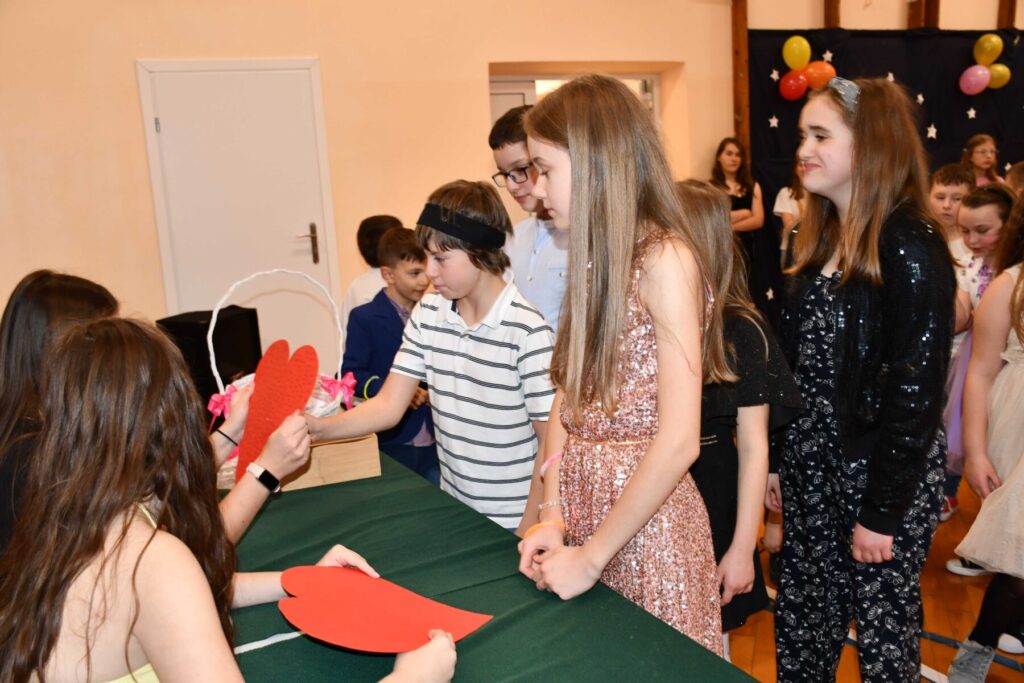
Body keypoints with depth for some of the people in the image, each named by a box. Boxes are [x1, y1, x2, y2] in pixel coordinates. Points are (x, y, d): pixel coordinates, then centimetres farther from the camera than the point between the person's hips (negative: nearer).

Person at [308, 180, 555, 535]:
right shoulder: (428, 313, -2)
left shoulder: (527, 331, -21)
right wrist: (320, 427, -19)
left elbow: (551, 444, -15)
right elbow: (388, 405, -4)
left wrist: (526, 535, -13)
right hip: (451, 511, 6)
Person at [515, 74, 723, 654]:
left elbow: (678, 443, -21)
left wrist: (591, 557, -15)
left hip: (646, 516, -6)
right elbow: (569, 399, 3)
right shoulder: (593, 259, 6)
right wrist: (553, 518, -4)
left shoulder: (664, 259, -17)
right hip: (582, 505, 7)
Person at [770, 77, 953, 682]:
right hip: (812, 467, 7)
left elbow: (916, 391, -18)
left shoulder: (911, 250, -16)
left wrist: (882, 511, -16)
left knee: (883, 630, 12)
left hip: (882, 473, -6)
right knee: (801, 621, 17)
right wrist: (778, 461, 9)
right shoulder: (818, 241, 7)